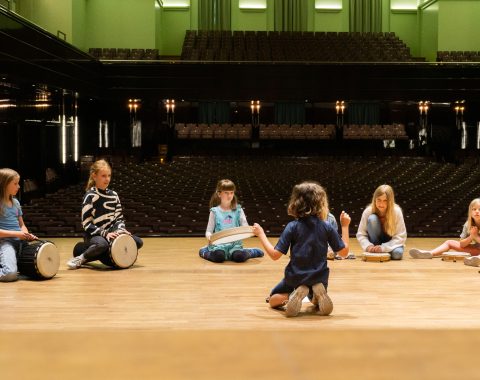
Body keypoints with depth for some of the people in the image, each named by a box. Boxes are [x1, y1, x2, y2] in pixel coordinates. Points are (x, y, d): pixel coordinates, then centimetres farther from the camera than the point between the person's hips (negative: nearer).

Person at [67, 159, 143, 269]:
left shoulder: (114, 195, 7)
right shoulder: (90, 196, -10)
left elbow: (119, 217, 12)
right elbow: (87, 224, -13)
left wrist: (120, 229, -9)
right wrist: (105, 233, -22)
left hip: (110, 232, 7)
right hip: (94, 235, -7)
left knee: (138, 242, -10)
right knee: (102, 244, -41)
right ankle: (81, 258, -12)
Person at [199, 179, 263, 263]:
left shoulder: (238, 210, 7)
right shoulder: (215, 211, 4)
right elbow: (209, 230, 3)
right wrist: (209, 236, -20)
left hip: (234, 243, 1)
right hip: (218, 243, -1)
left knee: (239, 257, -31)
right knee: (218, 257, -32)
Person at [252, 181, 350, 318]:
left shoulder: (292, 227, -13)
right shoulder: (327, 227, -9)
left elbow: (275, 255, -14)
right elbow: (344, 252, -2)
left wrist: (261, 234, -3)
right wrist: (345, 226, 6)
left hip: (295, 278, -2)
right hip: (319, 278, 2)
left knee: (273, 300, 22)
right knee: (316, 300, 36)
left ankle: (293, 295, -10)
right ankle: (317, 294, -2)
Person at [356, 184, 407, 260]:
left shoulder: (396, 211, -20)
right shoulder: (368, 211, -17)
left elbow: (401, 237, -19)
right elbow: (360, 234, -12)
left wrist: (383, 248, -30)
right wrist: (368, 246, -32)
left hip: (391, 242, 0)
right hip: (375, 243, 0)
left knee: (397, 254, -35)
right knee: (372, 218, -26)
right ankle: (374, 251, -12)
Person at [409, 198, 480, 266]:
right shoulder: (467, 225, -3)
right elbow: (461, 244, -2)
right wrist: (471, 237, -18)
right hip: (474, 249, 6)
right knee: (449, 242, 2)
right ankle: (430, 253, -15)